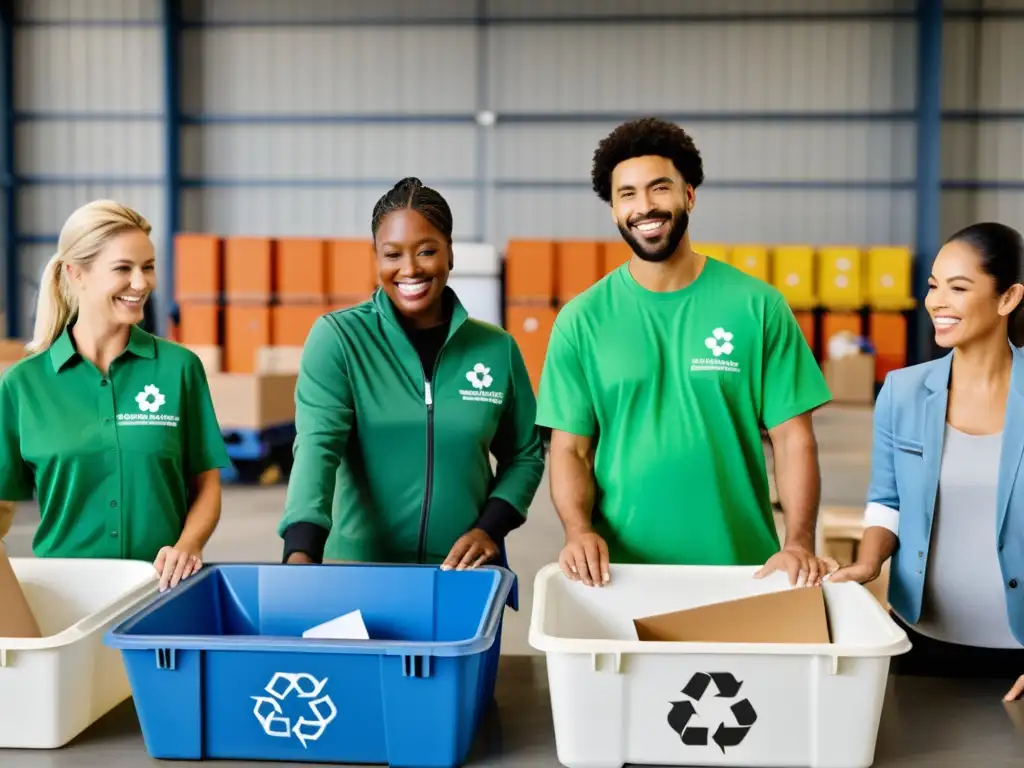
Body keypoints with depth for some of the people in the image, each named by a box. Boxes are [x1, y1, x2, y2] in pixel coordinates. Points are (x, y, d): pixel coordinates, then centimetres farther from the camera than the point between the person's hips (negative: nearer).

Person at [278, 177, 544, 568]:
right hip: (358, 565, -2)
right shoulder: (337, 338, -6)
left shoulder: (497, 348, 1)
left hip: (464, 570, 2)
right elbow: (317, 444, -18)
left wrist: (490, 528, -7)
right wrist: (301, 551, -32)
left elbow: (524, 455, 9)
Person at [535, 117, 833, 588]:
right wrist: (579, 532, -17)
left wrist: (799, 543, -14)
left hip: (740, 567, 0)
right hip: (619, 569, 0)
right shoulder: (582, 319, 0)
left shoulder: (757, 306, -1)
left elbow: (792, 437, -2)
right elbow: (571, 448, 0)